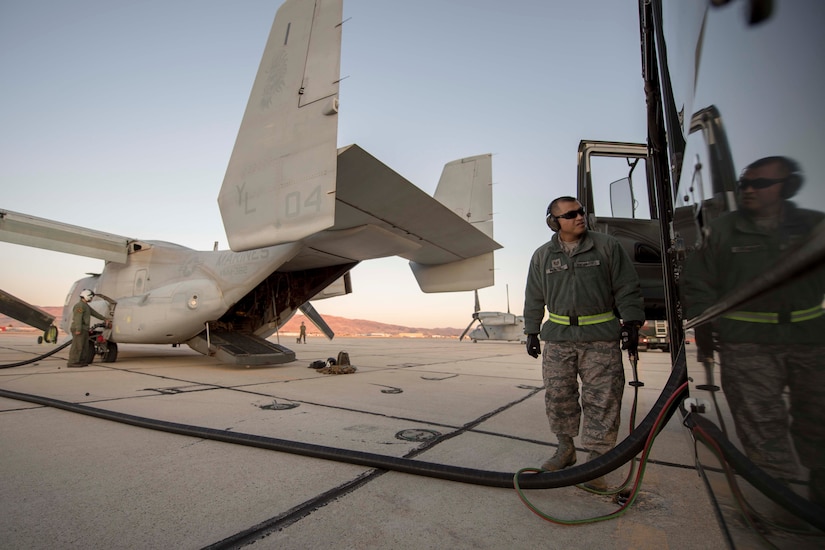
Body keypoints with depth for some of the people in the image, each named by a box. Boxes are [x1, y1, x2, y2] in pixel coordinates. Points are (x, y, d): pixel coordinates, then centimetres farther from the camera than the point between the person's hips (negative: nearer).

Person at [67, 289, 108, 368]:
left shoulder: (85, 305, 18)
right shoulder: (79, 305, -14)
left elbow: (94, 313, 28)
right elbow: (78, 318, -23)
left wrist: (104, 319, 34)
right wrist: (78, 329, -29)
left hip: (84, 330, 10)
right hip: (79, 330, -10)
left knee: (85, 346, 9)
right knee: (77, 346, -9)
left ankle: (81, 361, 13)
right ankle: (72, 363, -6)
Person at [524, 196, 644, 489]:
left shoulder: (608, 246, 3)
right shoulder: (542, 256, 8)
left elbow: (627, 288, 5)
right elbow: (534, 299, 13)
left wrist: (632, 323, -1)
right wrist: (531, 332, 12)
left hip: (601, 339, -2)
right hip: (558, 338, 2)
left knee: (602, 400, 0)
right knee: (557, 396, 6)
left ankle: (596, 459, 13)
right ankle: (565, 448, 25)